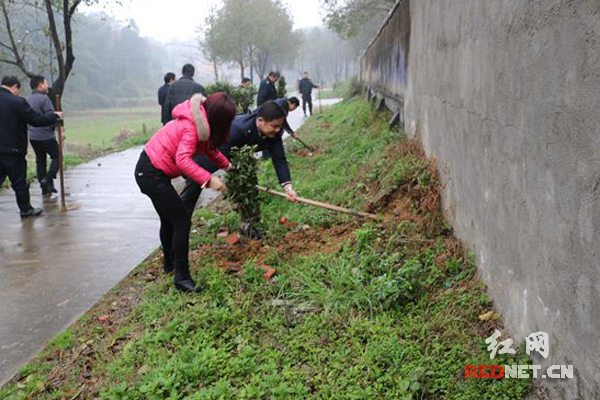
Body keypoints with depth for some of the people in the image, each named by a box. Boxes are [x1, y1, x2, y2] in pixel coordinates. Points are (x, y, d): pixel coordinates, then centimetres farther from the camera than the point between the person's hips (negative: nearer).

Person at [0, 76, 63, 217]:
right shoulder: (16, 102, -15)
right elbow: (37, 119, -13)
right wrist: (54, 116, 2)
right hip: (13, 150, -6)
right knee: (19, 182, 7)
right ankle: (26, 209, 21)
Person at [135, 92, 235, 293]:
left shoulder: (200, 121, 4)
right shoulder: (192, 126, -24)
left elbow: (209, 147, 16)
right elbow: (183, 159, -35)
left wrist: (227, 166, 9)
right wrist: (208, 180, -39)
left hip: (150, 169, 10)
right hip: (152, 173, -10)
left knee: (169, 220, 24)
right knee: (181, 222, -9)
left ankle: (170, 263, 44)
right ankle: (182, 278, -4)